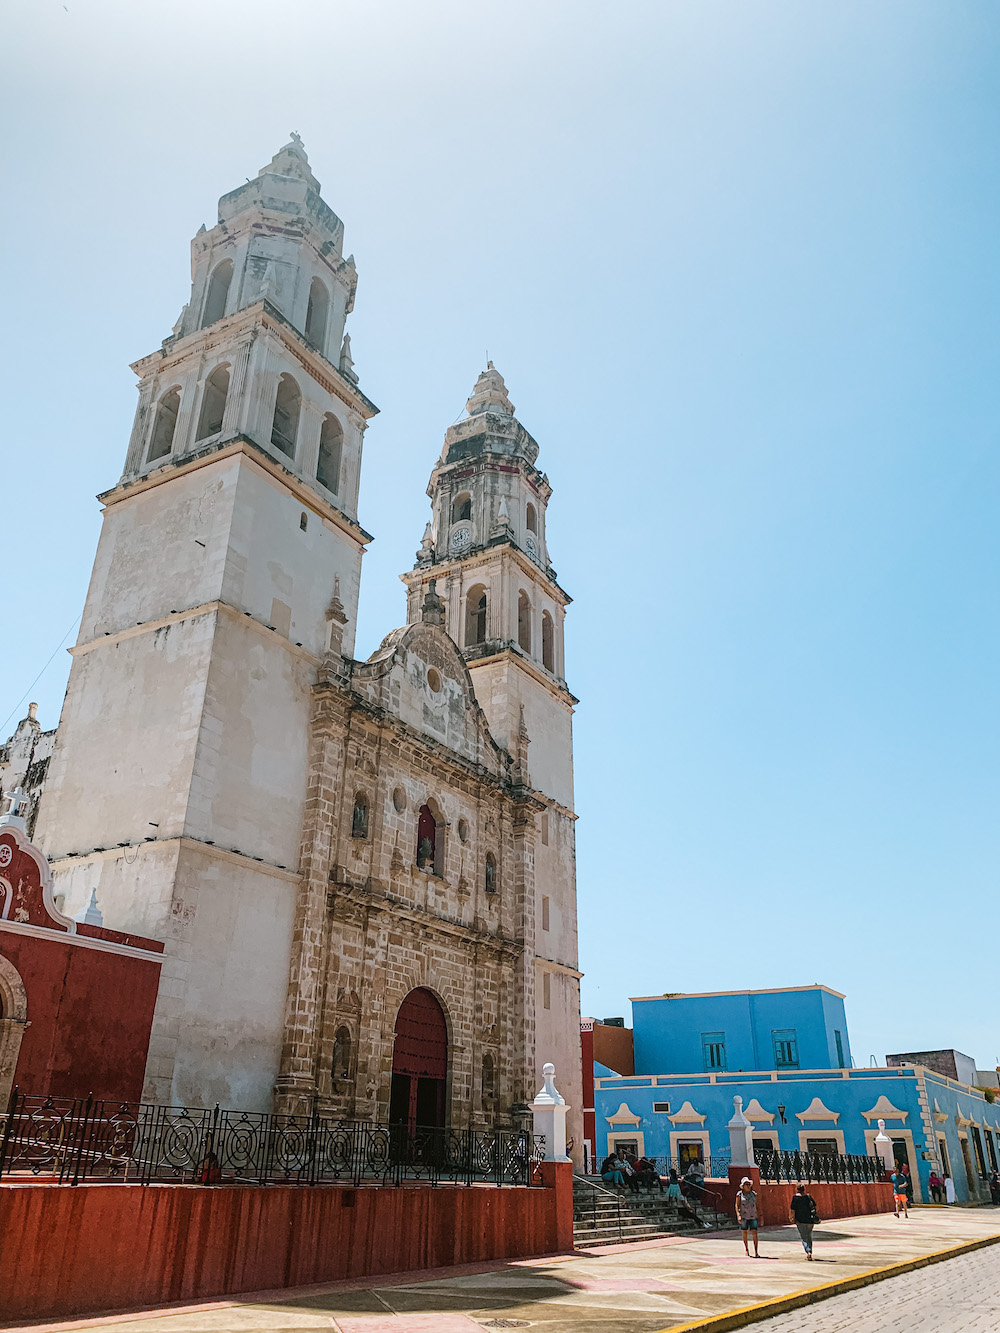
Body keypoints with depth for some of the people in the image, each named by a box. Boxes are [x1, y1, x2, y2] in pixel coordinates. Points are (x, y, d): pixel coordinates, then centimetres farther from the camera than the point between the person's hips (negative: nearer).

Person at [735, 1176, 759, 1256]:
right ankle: (746, 1251, 21)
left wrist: (758, 1216, 16)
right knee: (745, 1234, 7)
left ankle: (756, 1252, -6)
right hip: (743, 1216, -2)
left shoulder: (753, 1194, 10)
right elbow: (737, 1205, -3)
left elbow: (755, 1205, 17)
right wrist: (738, 1215, -13)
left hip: (753, 1216, 2)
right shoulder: (740, 1194, -1)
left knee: (755, 1233, -8)